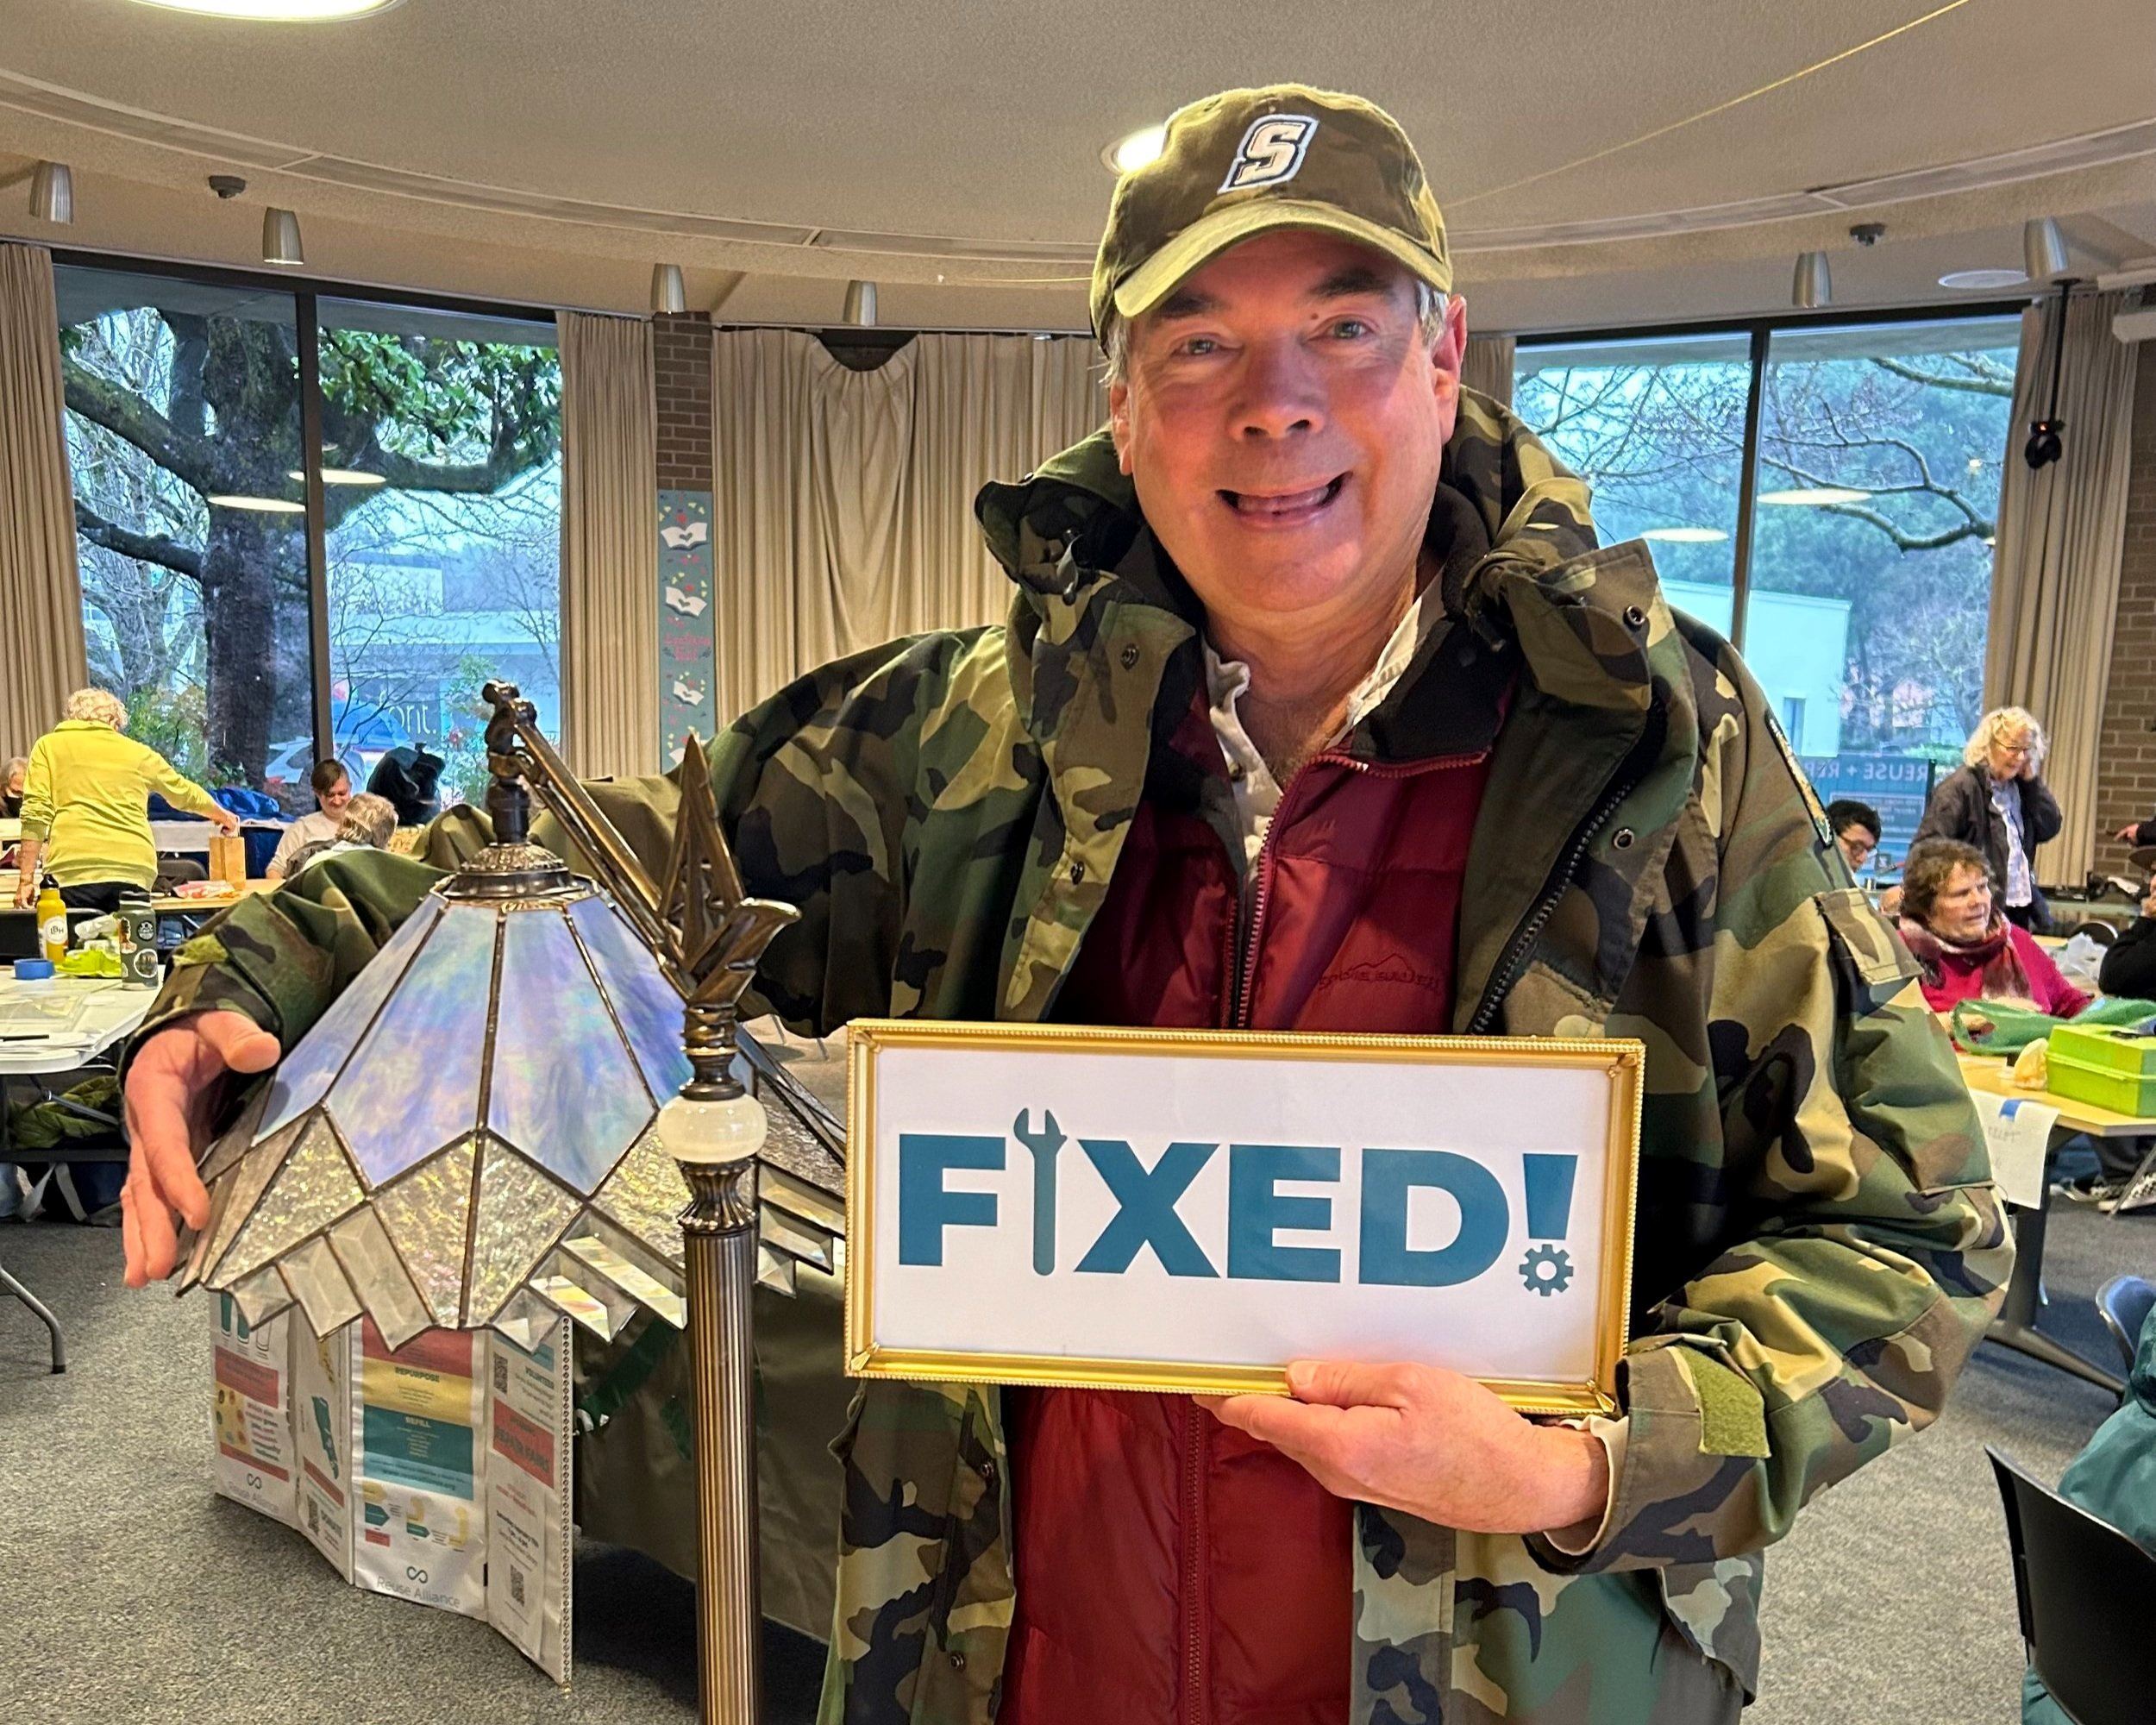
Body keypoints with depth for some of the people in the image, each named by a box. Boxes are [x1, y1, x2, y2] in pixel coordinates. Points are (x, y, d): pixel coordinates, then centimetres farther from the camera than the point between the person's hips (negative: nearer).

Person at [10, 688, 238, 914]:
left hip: (72, 870, -2)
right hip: (134, 869, 2)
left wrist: (27, 878, 3)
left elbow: (36, 814, 3)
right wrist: (223, 815, 53)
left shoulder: (48, 745, 14)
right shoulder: (137, 753, 20)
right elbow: (185, 793, 35)